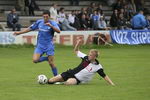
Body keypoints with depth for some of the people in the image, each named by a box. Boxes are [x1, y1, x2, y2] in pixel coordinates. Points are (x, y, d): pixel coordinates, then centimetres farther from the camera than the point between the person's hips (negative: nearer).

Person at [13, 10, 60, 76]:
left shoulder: (53, 23, -9)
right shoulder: (39, 22, 3)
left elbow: (58, 31, -25)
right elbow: (30, 28, 15)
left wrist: (51, 26, -39)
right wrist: (19, 32, 15)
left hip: (49, 46, -4)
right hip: (40, 45, 4)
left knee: (51, 63, -7)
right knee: (35, 60, -16)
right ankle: (47, 58, 10)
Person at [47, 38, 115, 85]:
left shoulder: (98, 67, -13)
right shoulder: (85, 58, -1)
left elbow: (104, 76, -8)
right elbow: (76, 51, 11)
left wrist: (112, 83, -17)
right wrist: (78, 44, -8)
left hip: (78, 79, -3)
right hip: (71, 73, 3)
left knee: (69, 82, -40)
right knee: (50, 81, -11)